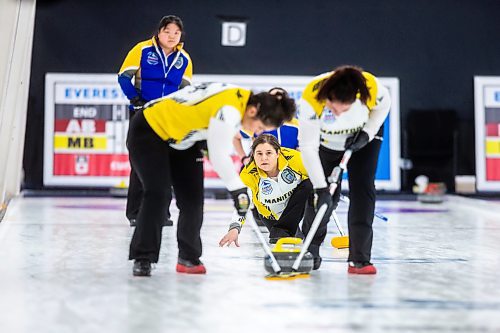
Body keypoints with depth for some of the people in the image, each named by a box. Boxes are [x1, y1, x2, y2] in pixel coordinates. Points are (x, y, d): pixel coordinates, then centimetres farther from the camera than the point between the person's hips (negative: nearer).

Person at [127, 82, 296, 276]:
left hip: (181, 139, 9)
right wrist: (238, 190, -24)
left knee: (193, 198, 3)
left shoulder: (241, 99, -7)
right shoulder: (227, 111, -34)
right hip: (148, 132, -9)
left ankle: (188, 257, 15)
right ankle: (142, 258, -13)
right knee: (158, 194, -20)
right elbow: (219, 158, -31)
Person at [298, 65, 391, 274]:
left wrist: (367, 133, -19)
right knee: (327, 196, -6)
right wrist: (321, 187, -34)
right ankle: (310, 249, 18)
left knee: (363, 190, -11)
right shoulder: (311, 99, -39)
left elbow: (383, 105, -8)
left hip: (363, 135, 1)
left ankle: (359, 259, -10)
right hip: (325, 140, -1)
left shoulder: (371, 87, -35)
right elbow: (308, 147, -33)